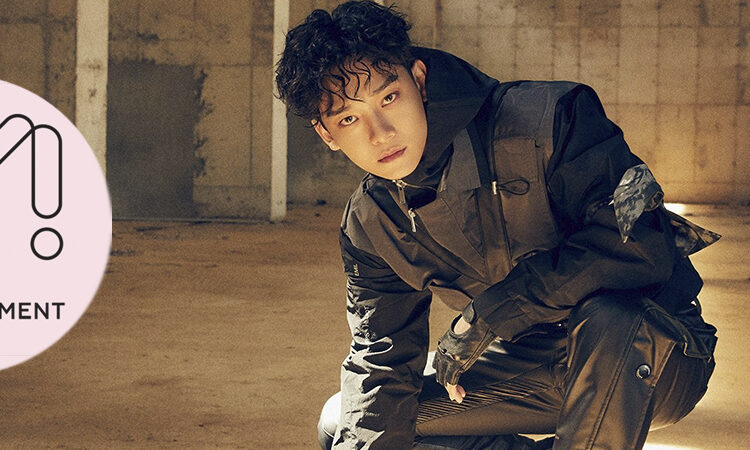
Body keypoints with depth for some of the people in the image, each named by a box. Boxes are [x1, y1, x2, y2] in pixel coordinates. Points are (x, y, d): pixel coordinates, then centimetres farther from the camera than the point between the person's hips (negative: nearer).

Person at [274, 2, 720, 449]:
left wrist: (488, 314, -29)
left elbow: (639, 246, -30)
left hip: (654, 350, -5)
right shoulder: (368, 224, -4)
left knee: (607, 318, -42)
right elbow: (381, 356, -2)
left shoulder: (544, 121, -24)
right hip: (536, 368, 6)